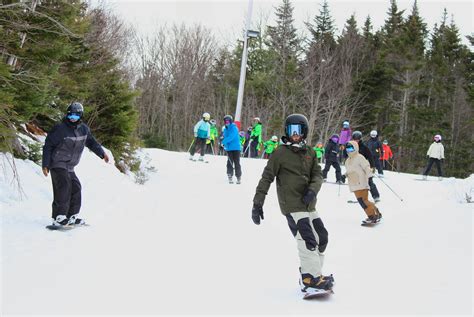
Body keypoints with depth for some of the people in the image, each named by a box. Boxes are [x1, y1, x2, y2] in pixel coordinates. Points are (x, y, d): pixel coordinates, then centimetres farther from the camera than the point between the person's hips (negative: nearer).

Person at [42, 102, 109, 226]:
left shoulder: (84, 129, 6)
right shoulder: (60, 129, -13)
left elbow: (91, 142, 26)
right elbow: (48, 147, -8)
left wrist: (102, 153, 23)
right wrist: (45, 165, -11)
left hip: (70, 167, 8)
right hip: (58, 164, -7)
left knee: (76, 189, 6)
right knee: (64, 187, -20)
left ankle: (72, 217, 17)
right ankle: (59, 218, -23)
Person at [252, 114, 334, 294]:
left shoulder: (309, 152, 13)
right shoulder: (280, 153, -4)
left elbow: (317, 175, 7)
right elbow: (267, 178, -6)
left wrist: (312, 191, -14)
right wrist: (257, 203, -11)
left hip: (309, 205, 7)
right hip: (292, 205, -7)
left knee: (321, 237, 7)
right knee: (307, 239, -16)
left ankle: (310, 274, 18)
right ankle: (311, 279, -13)